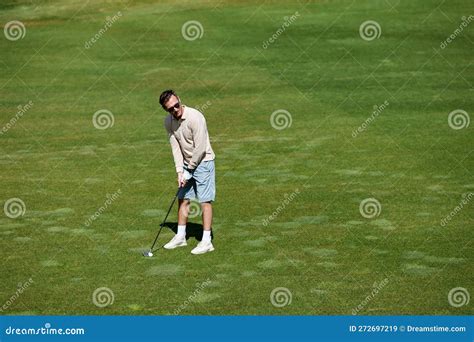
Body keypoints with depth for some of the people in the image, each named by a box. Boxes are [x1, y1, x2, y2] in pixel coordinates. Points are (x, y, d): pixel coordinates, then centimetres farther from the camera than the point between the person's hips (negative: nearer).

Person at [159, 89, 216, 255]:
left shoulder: (195, 117, -24)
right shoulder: (168, 121, -3)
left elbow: (200, 148, -22)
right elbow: (175, 147, -1)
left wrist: (189, 171, -15)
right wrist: (179, 171, -9)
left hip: (202, 162, -7)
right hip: (187, 163, 7)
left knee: (205, 201, -6)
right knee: (183, 199, 12)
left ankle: (206, 241, -3)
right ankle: (180, 237, 23)